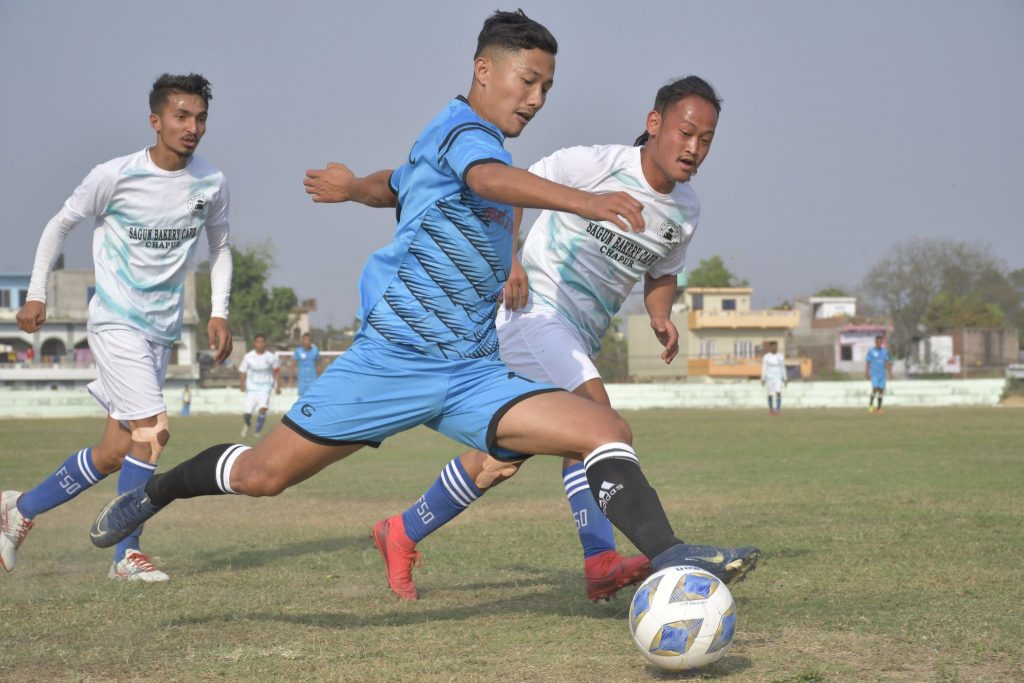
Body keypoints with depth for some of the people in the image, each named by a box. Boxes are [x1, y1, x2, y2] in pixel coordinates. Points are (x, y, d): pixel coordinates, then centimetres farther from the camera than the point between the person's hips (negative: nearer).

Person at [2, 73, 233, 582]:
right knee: (153, 430, -18)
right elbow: (61, 224, 3)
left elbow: (219, 248, 16)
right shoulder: (115, 176, -11)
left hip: (162, 330, 6)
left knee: (114, 453, 5)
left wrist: (218, 313, 5)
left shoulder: (210, 184, 0)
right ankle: (128, 555, -4)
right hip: (116, 323, -6)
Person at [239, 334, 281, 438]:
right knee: (246, 412, -2)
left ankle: (258, 432, -10)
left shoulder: (271, 357, -5)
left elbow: (277, 371, 7)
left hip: (265, 387, -1)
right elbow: (242, 371, 3)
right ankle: (247, 424, 34)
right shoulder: (248, 357, -5)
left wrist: (278, 386, 5)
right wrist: (242, 383, -11)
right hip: (251, 387, 1)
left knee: (262, 408, -24)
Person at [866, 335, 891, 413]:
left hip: (882, 374, 3)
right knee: (875, 388, -17)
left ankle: (879, 408, 6)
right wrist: (867, 373, -5)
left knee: (881, 390, 0)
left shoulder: (885, 351, 8)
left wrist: (890, 372, 6)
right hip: (874, 374, -3)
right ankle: (870, 405, -2)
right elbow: (867, 362, 0)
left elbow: (887, 362, 13)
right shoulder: (871, 351, -1)